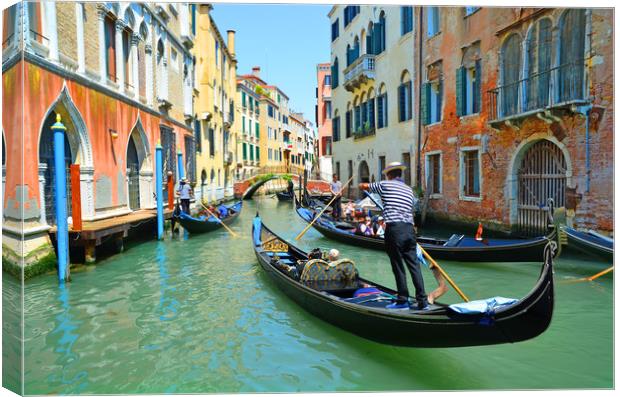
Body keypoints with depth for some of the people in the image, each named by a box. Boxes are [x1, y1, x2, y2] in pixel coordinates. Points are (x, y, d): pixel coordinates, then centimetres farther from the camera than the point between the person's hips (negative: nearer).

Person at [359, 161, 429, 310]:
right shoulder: (409, 190, 17)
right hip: (409, 229, 5)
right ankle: (422, 302, 9)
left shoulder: (385, 185, 3)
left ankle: (403, 301, 10)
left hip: (394, 230, -5)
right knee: (414, 266, 7)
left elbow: (363, 186, 17)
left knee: (398, 267, 3)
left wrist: (363, 185, 40)